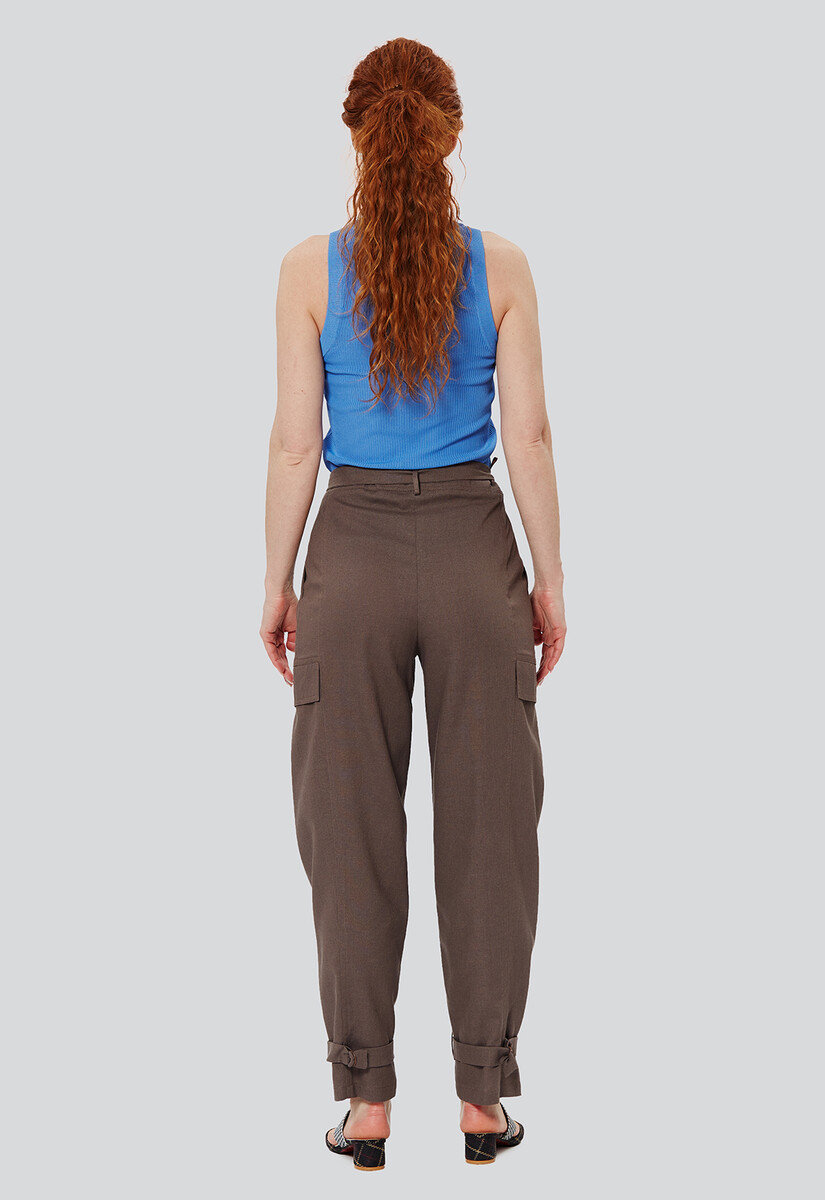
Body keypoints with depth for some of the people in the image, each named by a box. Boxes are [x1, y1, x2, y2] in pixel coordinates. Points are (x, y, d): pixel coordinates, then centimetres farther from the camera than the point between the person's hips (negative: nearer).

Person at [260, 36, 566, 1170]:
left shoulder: (312, 268, -4)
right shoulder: (501, 266, -2)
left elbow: (295, 442, -4)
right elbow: (529, 436, -3)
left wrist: (279, 586, 4)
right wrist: (549, 582, 5)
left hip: (355, 553, 0)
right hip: (473, 550, 1)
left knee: (353, 831, 8)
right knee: (486, 831, 8)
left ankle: (367, 1100, 13)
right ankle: (483, 1097, 15)